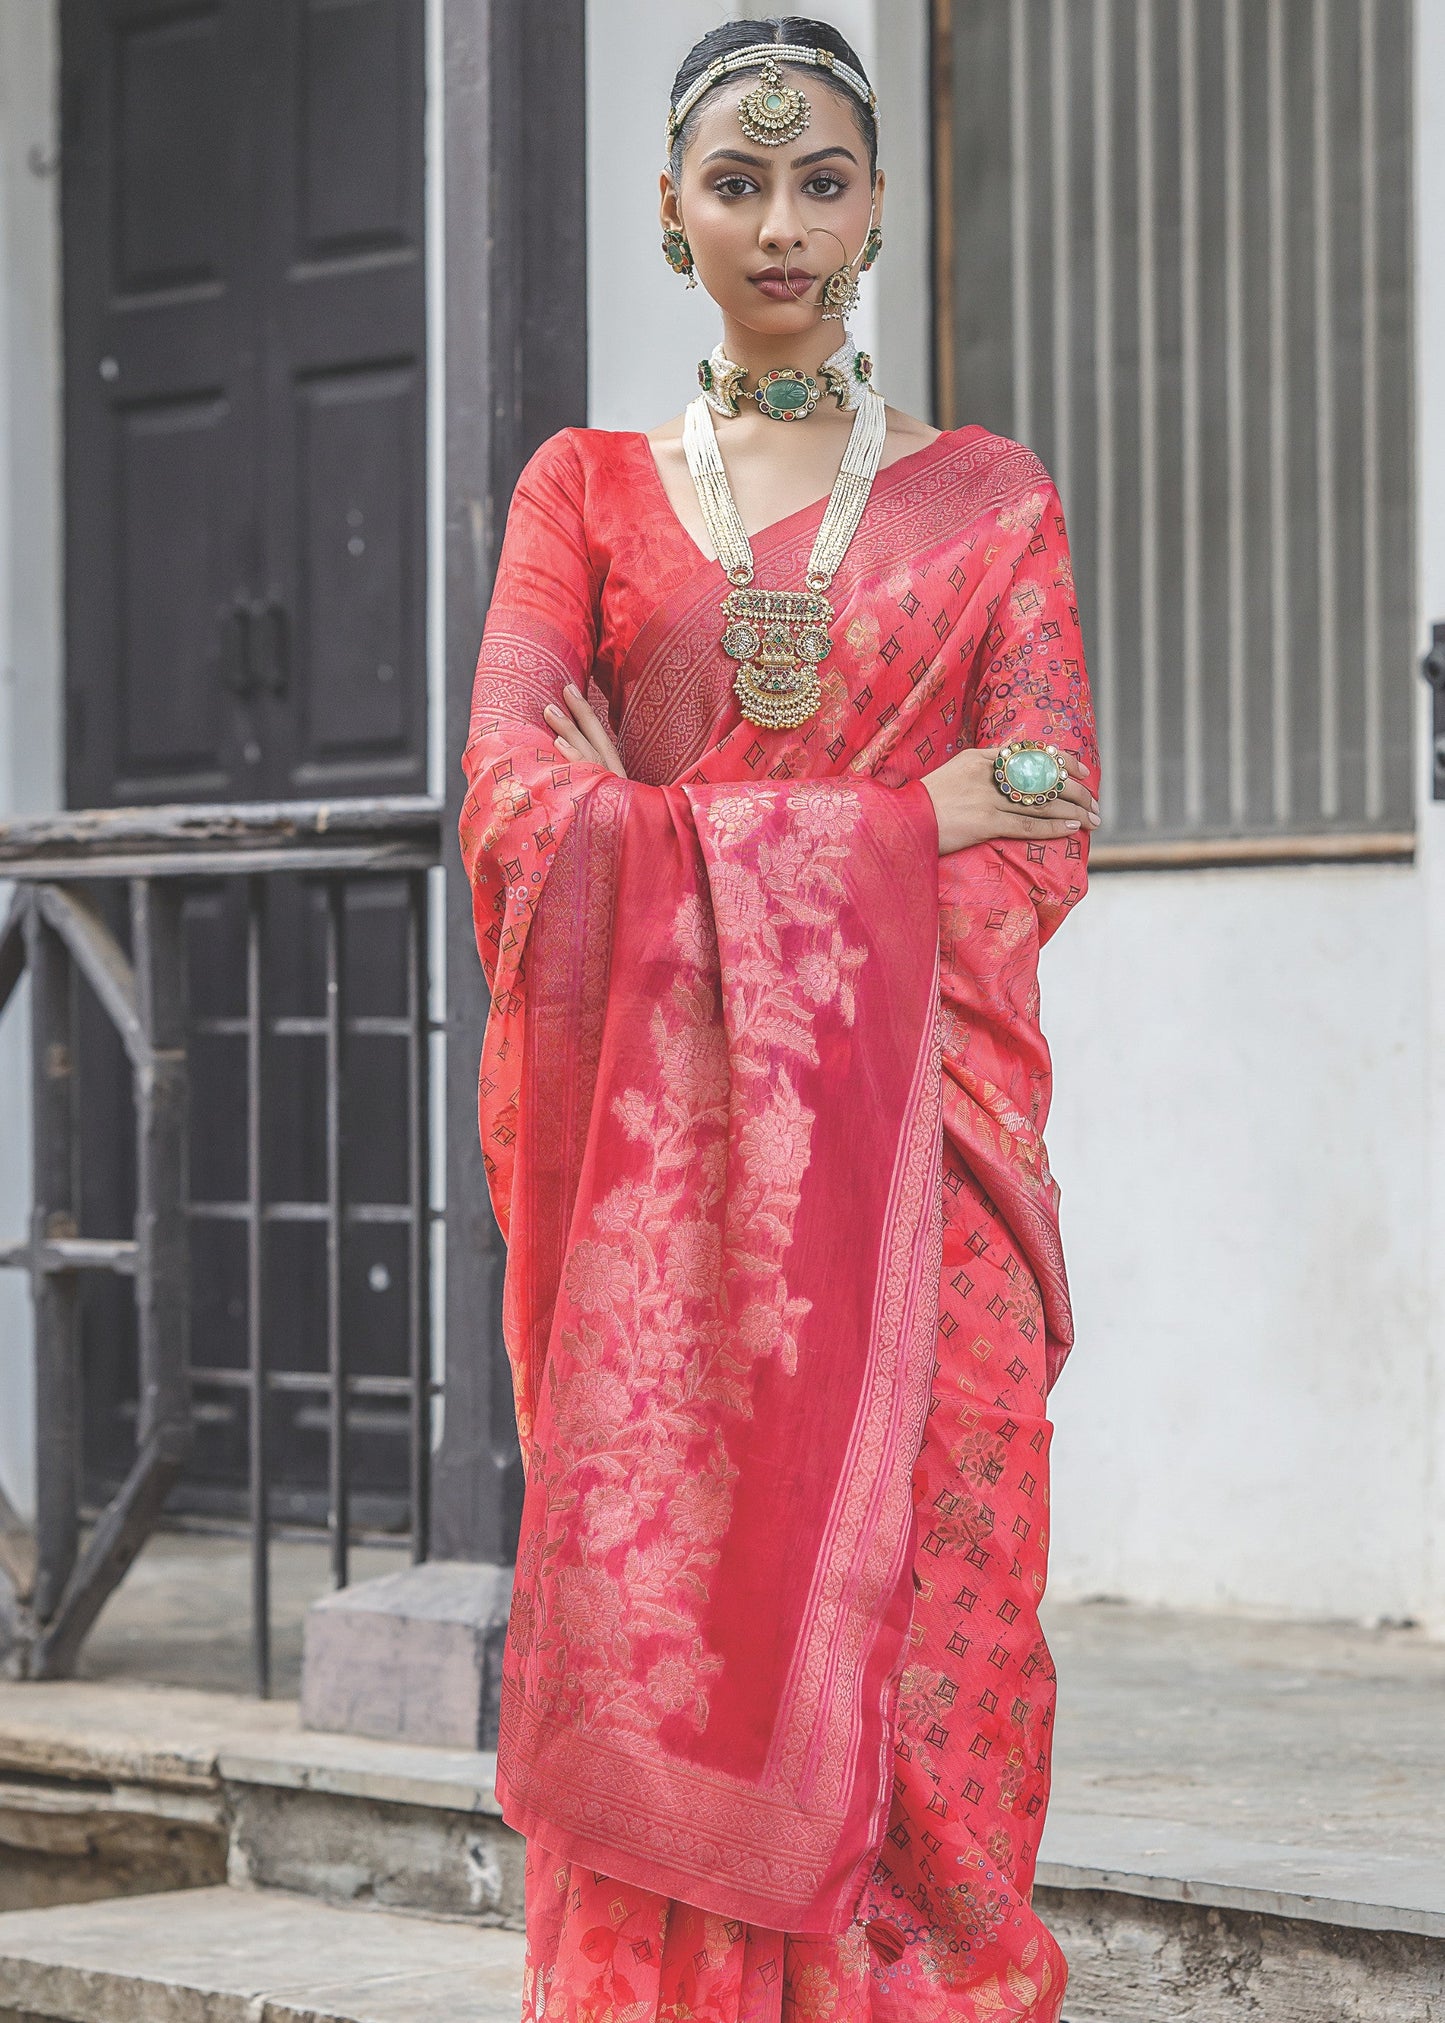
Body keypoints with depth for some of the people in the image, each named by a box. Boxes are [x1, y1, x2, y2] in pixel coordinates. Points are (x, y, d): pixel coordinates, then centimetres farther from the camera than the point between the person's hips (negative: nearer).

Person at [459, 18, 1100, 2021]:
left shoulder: (987, 498, 12)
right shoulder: (586, 490, 13)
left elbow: (1044, 840, 2)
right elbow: (518, 804, -1)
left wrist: (693, 847, -8)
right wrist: (894, 826, -8)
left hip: (919, 1142, 0)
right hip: (662, 1159, 0)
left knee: (916, 1634, -7)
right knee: (666, 1629, -7)